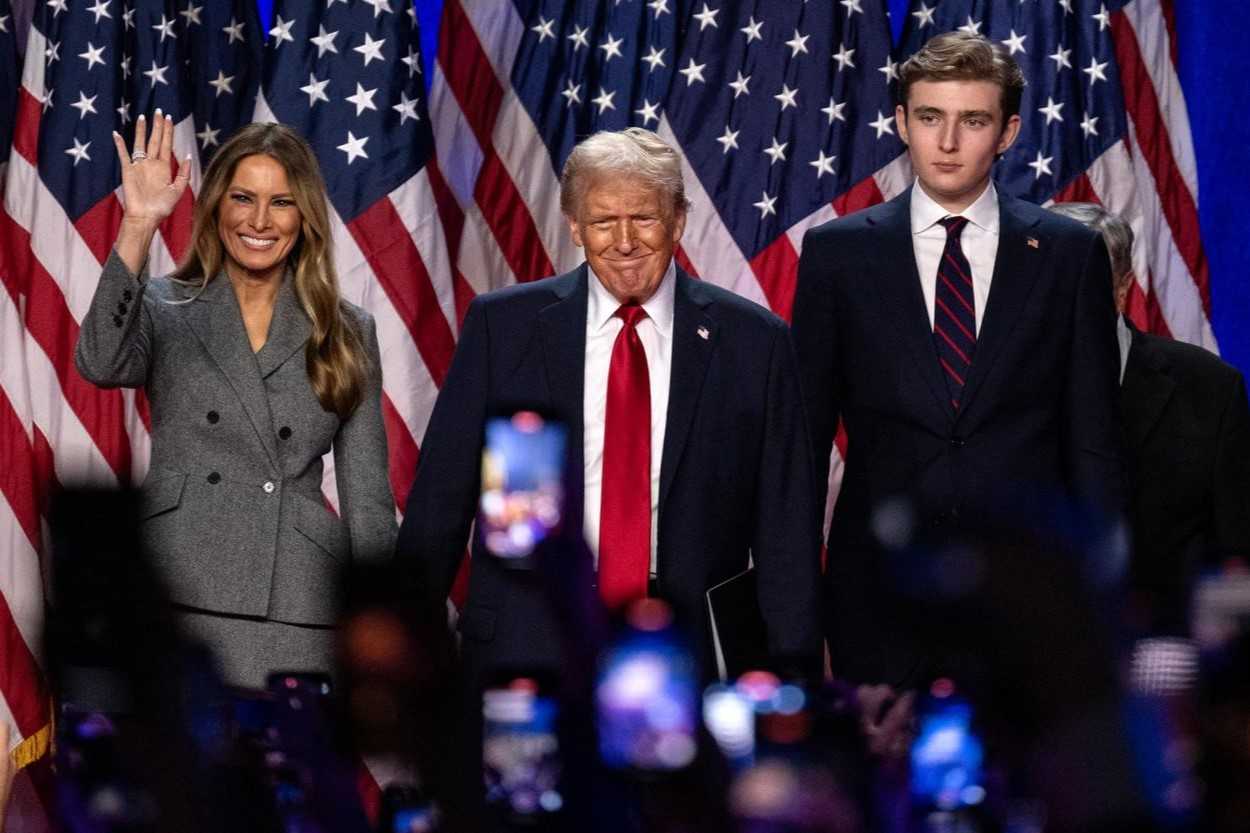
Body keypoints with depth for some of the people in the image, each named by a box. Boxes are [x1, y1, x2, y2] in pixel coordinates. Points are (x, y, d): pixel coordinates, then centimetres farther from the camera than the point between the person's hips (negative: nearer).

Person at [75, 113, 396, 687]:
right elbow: (101, 364, -15)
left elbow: (368, 500, 12)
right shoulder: (165, 312, 9)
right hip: (180, 602, -1)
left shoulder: (346, 333, 13)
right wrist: (139, 226, -19)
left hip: (300, 615, 1)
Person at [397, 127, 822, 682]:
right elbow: (441, 496, 4)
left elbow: (786, 531, 2)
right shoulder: (502, 325, 2)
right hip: (529, 640, 0)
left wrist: (792, 673, -2)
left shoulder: (753, 342, 2)